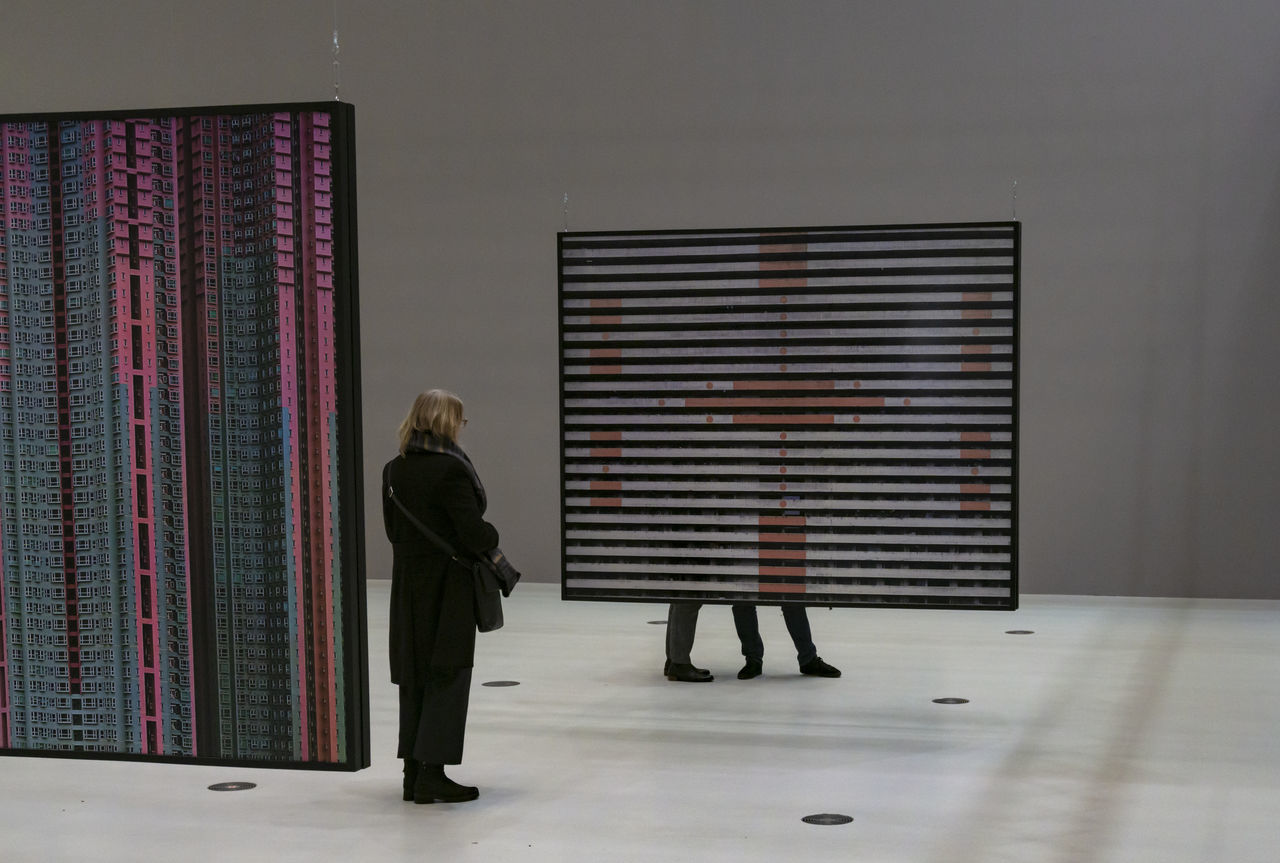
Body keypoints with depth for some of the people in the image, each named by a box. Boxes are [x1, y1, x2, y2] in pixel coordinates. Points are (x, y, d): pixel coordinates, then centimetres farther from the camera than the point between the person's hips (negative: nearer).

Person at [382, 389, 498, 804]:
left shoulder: (393, 470, 5)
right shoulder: (450, 469, -17)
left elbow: (393, 530, 12)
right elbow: (474, 534, -19)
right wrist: (493, 537, 1)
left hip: (408, 586, 7)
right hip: (448, 587, -7)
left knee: (414, 677, 13)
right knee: (447, 676, 0)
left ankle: (414, 772, 17)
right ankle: (431, 774, -1)